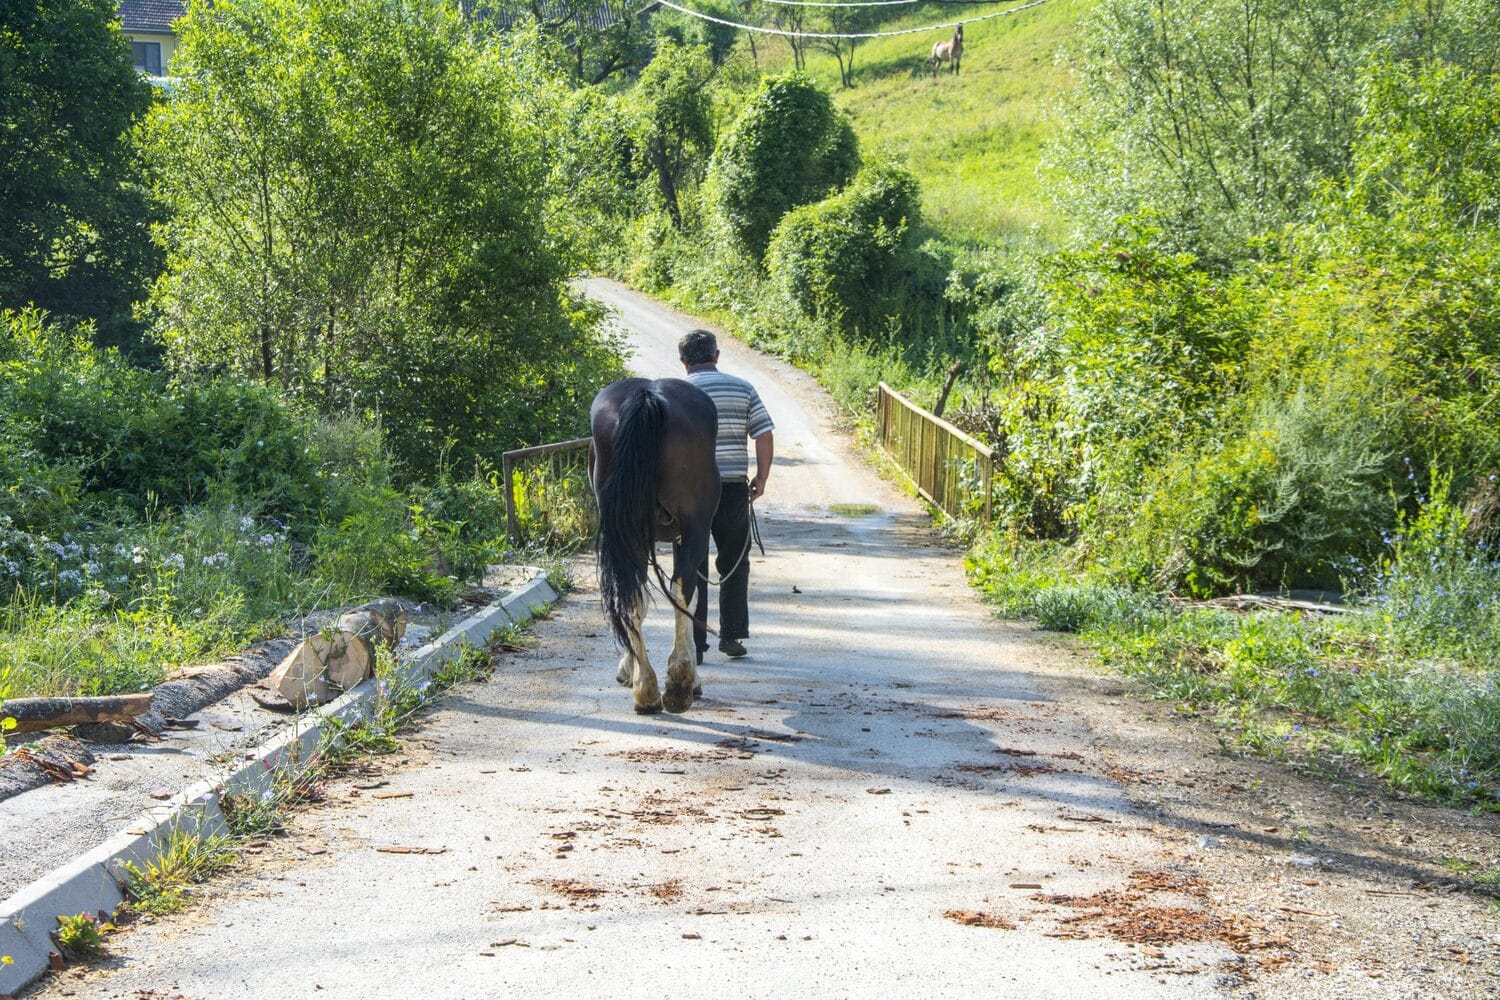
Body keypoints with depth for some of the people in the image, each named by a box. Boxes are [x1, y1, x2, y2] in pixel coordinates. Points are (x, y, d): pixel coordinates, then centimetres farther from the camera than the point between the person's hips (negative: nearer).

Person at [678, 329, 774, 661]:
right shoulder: (743, 389, 4)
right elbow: (764, 435, -1)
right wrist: (762, 478, 8)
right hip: (733, 488, 2)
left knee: (692, 568, 5)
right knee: (734, 563, 16)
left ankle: (694, 644, 4)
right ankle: (731, 634, 14)